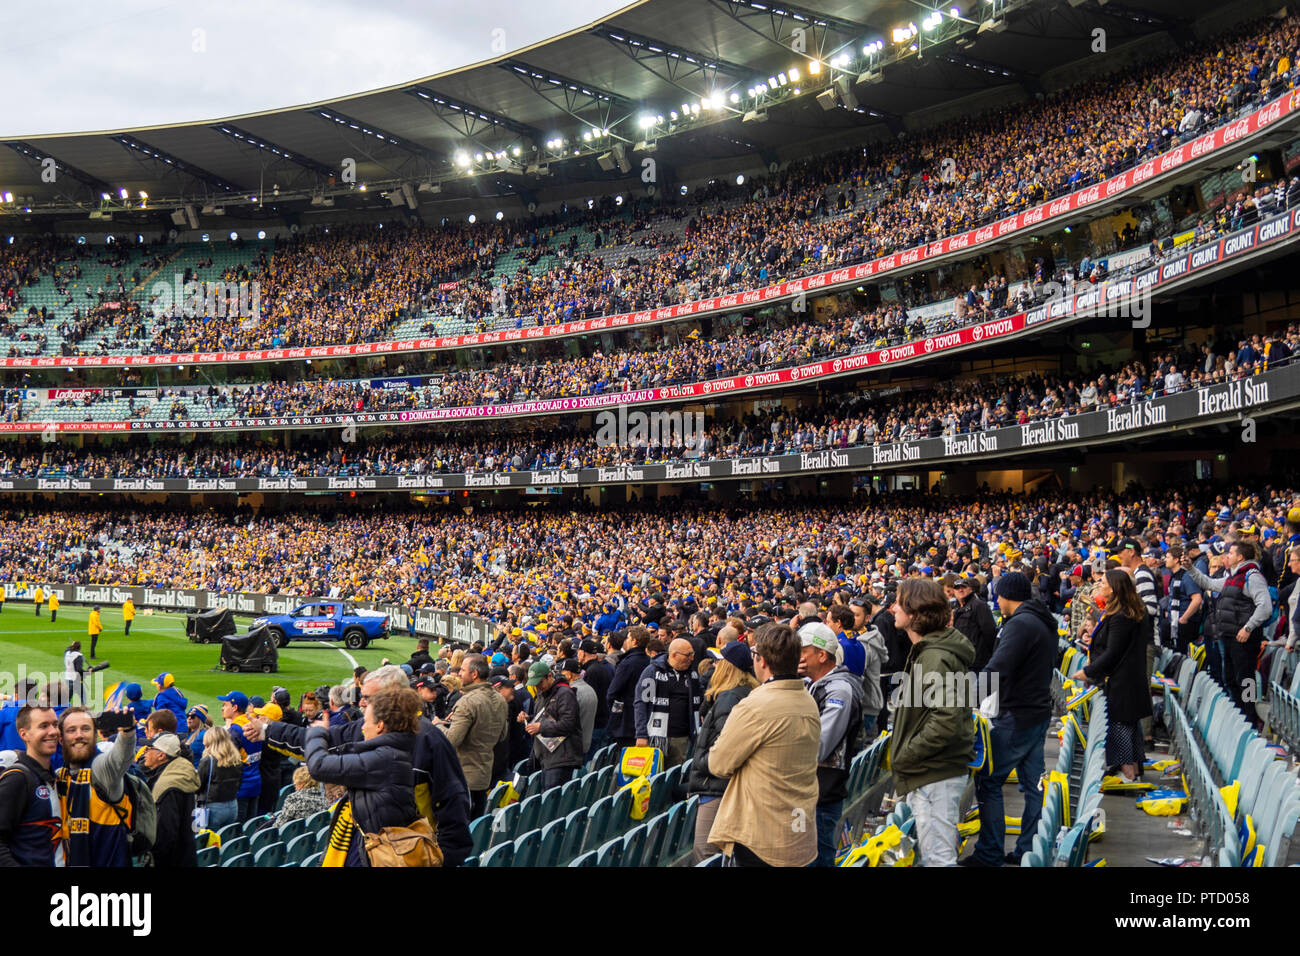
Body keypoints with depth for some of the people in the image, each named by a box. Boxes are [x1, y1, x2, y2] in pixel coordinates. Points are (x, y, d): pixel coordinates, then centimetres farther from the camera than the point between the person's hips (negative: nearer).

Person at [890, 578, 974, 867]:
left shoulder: (935, 658, -21)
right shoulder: (925, 650, 12)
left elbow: (947, 722, -29)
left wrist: (904, 756, -19)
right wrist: (902, 753, 12)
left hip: (935, 775, -11)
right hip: (928, 772, 11)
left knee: (938, 857, -4)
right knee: (927, 853, 23)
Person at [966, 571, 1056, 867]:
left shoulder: (1020, 624, -18)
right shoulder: (1044, 623, 13)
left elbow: (996, 670, -26)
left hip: (1017, 717, -10)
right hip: (1039, 711, 10)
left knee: (988, 781, -2)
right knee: (1033, 783, 12)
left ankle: (990, 853, 1)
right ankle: (1029, 851, 19)